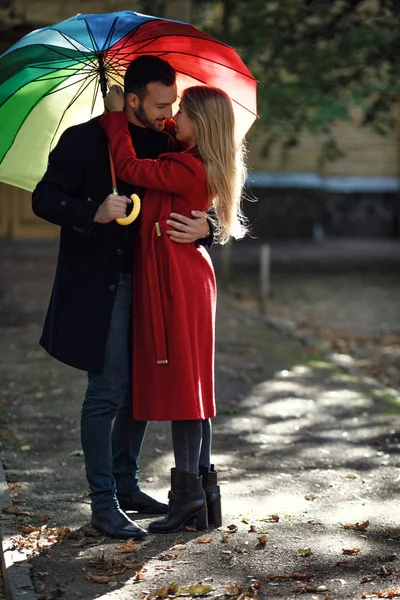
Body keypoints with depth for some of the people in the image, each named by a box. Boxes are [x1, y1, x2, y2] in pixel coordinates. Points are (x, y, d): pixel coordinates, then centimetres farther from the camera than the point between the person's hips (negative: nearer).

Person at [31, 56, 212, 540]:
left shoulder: (170, 145, 6)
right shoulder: (83, 140, -7)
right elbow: (44, 198, -8)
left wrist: (205, 227, -15)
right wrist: (94, 213, -25)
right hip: (99, 286, -5)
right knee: (107, 392, -4)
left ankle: (125, 485, 28)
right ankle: (103, 503, 5)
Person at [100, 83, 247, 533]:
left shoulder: (190, 169, -20)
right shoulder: (202, 164, 9)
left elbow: (129, 167, -15)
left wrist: (116, 113, -4)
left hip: (176, 280, -10)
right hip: (188, 276, 10)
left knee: (180, 382, -5)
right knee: (188, 384, 12)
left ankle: (188, 494, 1)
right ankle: (204, 492, 19)